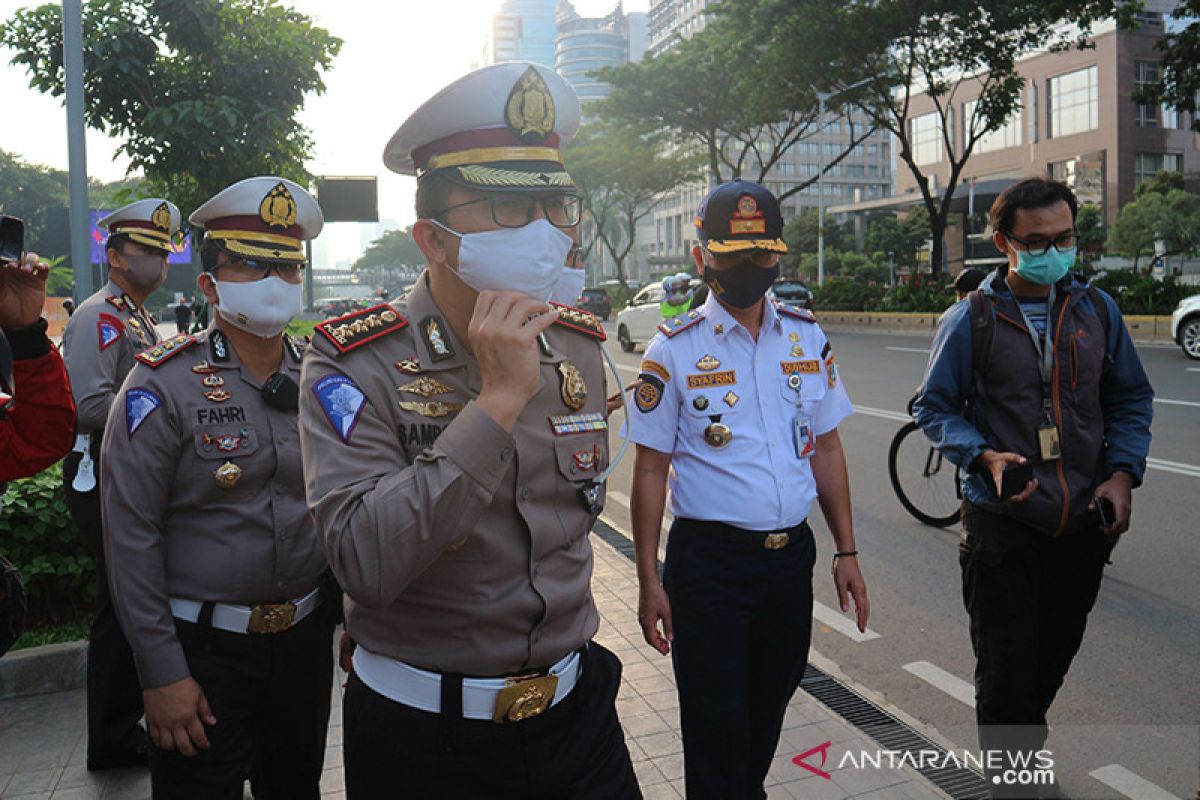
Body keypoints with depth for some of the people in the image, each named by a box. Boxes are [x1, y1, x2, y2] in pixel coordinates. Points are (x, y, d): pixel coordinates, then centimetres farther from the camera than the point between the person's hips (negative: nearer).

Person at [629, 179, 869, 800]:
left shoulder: (807, 337, 5)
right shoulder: (674, 349, -7)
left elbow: (826, 448, 10)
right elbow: (651, 470, -5)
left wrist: (845, 550, 7)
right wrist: (649, 581, -7)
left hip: (792, 554, 4)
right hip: (709, 558, -4)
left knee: (770, 707, 20)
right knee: (715, 729, 4)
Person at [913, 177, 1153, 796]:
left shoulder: (1096, 310, 5)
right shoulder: (971, 319, -6)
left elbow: (1131, 399, 12)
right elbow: (934, 408, -3)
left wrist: (1122, 473, -3)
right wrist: (986, 457, -19)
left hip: (1085, 521, 5)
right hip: (1002, 521, -4)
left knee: (1055, 657, 21)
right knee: (1007, 670, 0)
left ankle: (1023, 742, 46)